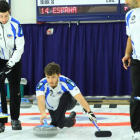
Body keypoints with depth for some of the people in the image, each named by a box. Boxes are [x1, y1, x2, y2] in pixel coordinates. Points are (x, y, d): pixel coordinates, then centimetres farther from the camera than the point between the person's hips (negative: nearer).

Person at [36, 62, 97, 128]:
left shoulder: (66, 82, -35)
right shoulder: (41, 84, -32)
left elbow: (80, 98, -43)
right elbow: (40, 100, -49)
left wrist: (89, 112, -58)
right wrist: (43, 113, -70)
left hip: (67, 103, -3)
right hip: (53, 107, 3)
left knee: (66, 95, -33)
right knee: (60, 124, -15)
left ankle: (54, 123, -23)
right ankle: (71, 119, 20)